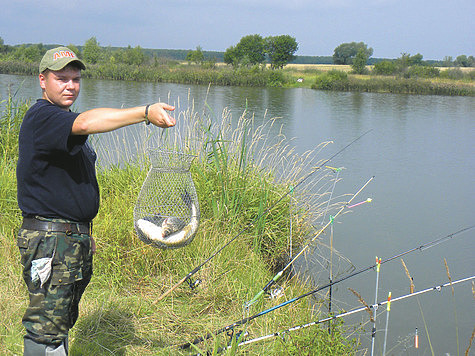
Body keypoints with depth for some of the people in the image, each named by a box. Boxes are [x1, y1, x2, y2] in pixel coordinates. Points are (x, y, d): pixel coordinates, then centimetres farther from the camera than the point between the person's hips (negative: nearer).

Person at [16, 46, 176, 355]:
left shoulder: (64, 122, 19)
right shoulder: (41, 118, -14)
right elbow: (85, 123, -36)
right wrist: (145, 113, -42)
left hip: (76, 239, 10)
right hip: (49, 241, -10)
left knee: (63, 320, 17)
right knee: (47, 329, -9)